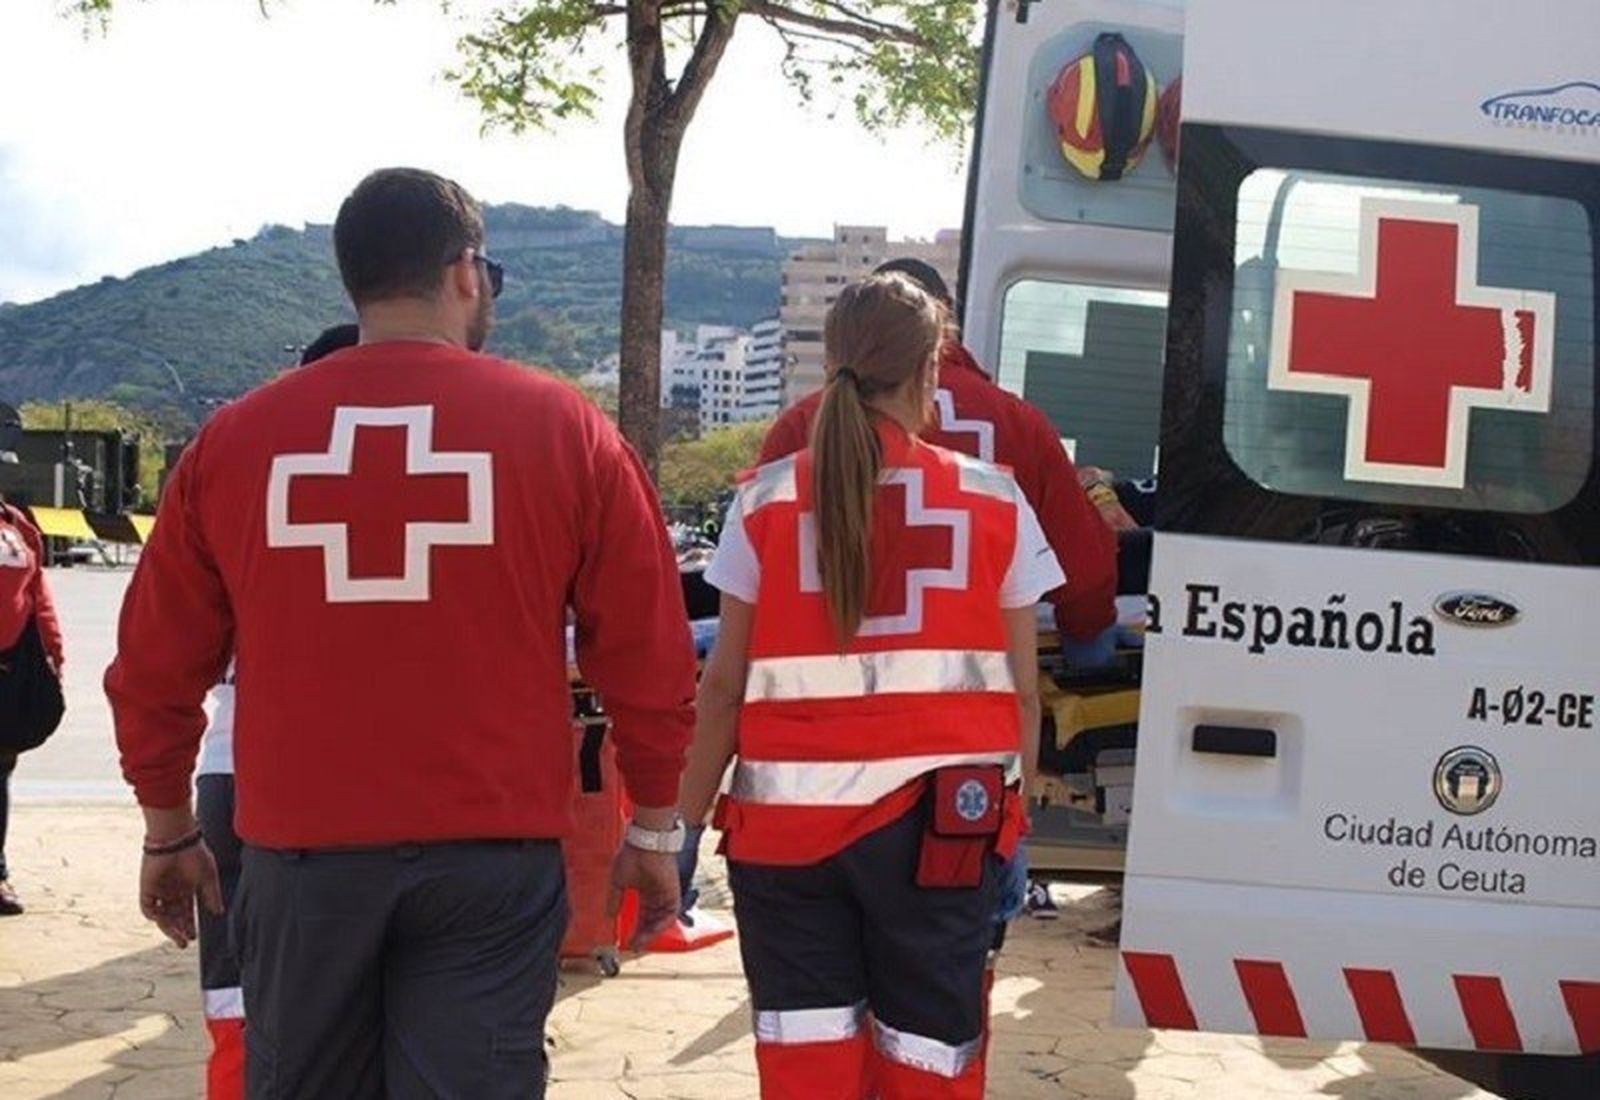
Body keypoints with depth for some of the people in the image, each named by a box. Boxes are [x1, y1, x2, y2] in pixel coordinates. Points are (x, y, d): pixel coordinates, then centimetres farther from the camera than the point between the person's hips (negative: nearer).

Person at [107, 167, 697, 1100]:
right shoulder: (565, 427, -3)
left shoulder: (234, 437, 2)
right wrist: (654, 828, 11)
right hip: (492, 851, -2)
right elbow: (647, 658, -2)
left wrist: (169, 831, 20)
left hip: (303, 850, 2)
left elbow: (155, 667, 7)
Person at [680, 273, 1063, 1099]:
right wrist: (1012, 818, 15)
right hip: (939, 822, 0)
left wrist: (686, 823, 8)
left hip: (787, 819, 1)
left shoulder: (766, 503, 3)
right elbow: (1022, 690, 4)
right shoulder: (994, 502, 3)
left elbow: (725, 683, 1)